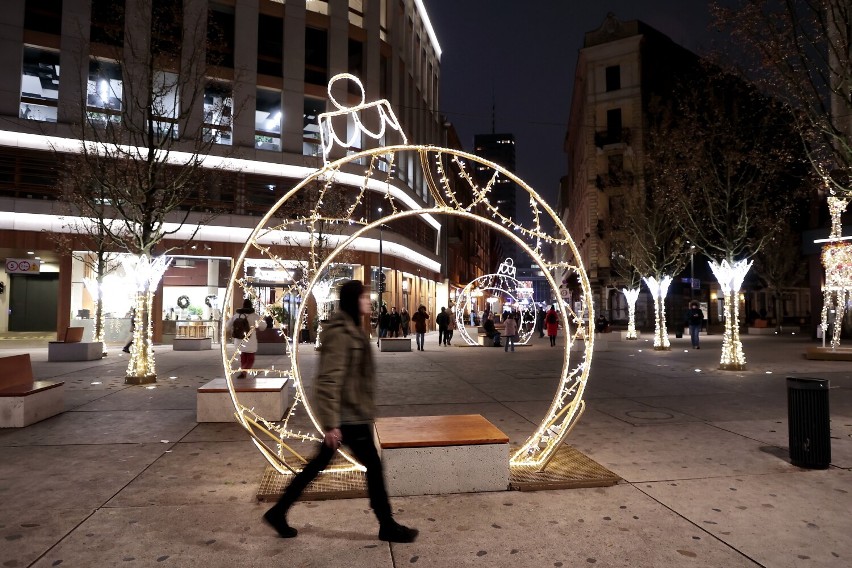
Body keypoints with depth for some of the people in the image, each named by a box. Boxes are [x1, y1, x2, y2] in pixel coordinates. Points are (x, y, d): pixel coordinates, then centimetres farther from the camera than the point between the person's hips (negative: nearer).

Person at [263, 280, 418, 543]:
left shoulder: (352, 330, 11)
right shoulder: (339, 333, -20)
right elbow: (328, 380, -24)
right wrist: (331, 423, -24)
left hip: (351, 413, 10)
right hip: (347, 415, -10)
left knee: (318, 464, 17)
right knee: (373, 465, 4)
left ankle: (278, 511, 29)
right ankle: (387, 525, 20)